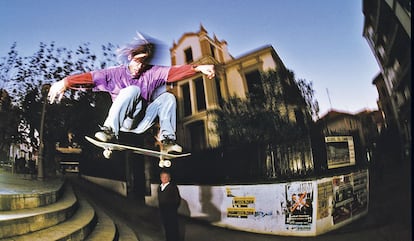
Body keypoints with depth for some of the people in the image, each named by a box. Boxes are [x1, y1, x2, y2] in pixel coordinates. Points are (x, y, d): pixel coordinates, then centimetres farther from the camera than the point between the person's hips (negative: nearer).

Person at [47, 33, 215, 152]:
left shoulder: (151, 72, 3)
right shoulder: (116, 73, -1)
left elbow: (173, 72, -11)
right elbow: (91, 77, -14)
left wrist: (198, 68, -24)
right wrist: (66, 82, -30)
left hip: (142, 122, 3)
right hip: (124, 121, -3)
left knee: (168, 97, -13)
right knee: (133, 90, -27)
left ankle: (167, 138, -17)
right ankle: (110, 130, -32)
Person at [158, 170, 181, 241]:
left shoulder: (173, 187, -10)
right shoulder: (160, 187, 10)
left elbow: (178, 199, -10)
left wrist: (173, 208, -9)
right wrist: (160, 208, 9)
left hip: (171, 213, -6)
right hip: (163, 212, 6)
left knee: (173, 229, 0)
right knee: (166, 228, 16)